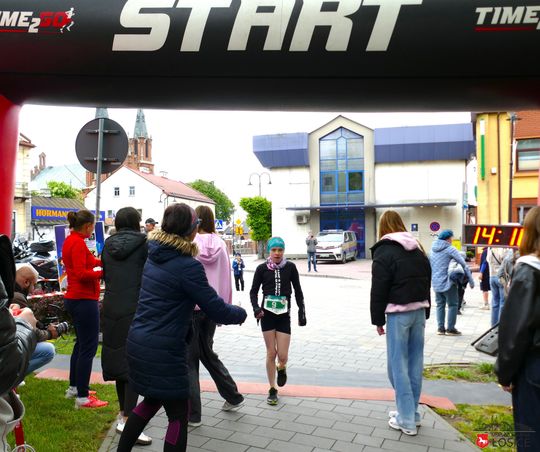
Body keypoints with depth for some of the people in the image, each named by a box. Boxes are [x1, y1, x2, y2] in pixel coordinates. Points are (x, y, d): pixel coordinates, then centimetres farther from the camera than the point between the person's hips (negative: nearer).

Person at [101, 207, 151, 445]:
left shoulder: (108, 245, 6)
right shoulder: (144, 243, -8)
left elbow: (105, 274, 14)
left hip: (111, 310, 6)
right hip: (136, 311, -6)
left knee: (119, 360, 17)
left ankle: (123, 410, 31)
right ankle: (127, 419, -8)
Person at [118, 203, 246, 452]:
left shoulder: (153, 256, 5)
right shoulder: (188, 266, -19)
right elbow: (216, 309, -14)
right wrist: (240, 313, 3)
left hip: (139, 343, 8)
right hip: (163, 351, -8)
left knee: (152, 400, 28)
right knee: (178, 414, 8)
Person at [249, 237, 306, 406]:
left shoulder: (290, 267, 0)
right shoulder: (262, 268, -1)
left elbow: (298, 291, 6)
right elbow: (253, 291, 3)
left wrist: (302, 310, 2)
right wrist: (256, 308, -13)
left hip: (284, 316, 0)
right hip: (267, 315, 0)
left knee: (282, 355, -4)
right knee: (271, 353, 4)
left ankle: (281, 368, 34)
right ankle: (272, 390, 21)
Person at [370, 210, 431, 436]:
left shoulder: (384, 251, -9)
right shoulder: (417, 250, 13)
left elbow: (378, 290, -11)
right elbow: (427, 282, 17)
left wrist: (378, 319, -3)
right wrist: (425, 313, 20)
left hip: (398, 313, -7)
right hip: (419, 310, 7)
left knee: (398, 364, 0)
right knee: (415, 362, 12)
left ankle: (407, 420, 5)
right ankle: (411, 412, 23)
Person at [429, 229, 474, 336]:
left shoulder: (433, 249, 10)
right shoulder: (450, 249, -10)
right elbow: (464, 265, -11)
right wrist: (471, 281, -5)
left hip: (435, 283, 7)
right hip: (447, 282, -6)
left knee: (440, 305, 12)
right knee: (452, 305, 4)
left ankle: (440, 328, 11)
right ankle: (450, 329, 5)